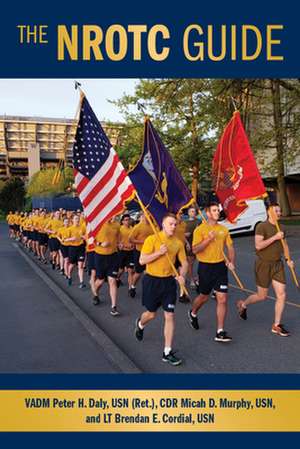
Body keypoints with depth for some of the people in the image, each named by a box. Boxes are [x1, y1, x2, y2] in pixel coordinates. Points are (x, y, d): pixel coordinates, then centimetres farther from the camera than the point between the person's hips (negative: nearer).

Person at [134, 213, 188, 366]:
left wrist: (182, 275, -13)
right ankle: (140, 324, 50)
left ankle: (167, 352, 9)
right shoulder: (152, 239, -11)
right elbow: (142, 260, -14)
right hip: (152, 280, -3)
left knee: (169, 316, -1)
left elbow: (184, 262, 6)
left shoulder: (178, 243, 1)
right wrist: (159, 253, -25)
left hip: (169, 281, 3)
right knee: (151, 314, 12)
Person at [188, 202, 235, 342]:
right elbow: (195, 250, -15)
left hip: (220, 266, 3)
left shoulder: (223, 229, 6)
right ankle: (192, 313, 46)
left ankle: (220, 332, 5)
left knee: (222, 299, -3)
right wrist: (208, 239, -24)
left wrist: (231, 262, -1)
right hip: (205, 267, -3)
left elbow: (230, 246, 13)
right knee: (204, 296, 14)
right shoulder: (200, 229, -8)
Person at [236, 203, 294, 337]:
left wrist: (288, 259, 12)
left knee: (281, 295, -1)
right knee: (262, 296, 6)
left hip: (278, 264, 6)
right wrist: (275, 237, -24)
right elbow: (258, 245, -24)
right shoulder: (262, 226, -13)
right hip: (264, 264, -6)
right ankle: (243, 304, 35)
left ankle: (276, 325, 12)